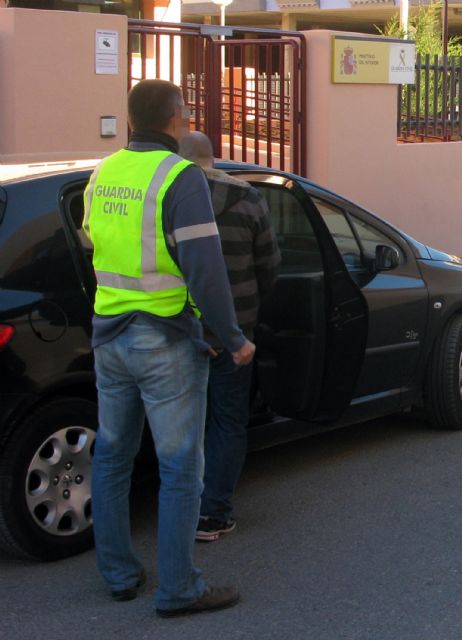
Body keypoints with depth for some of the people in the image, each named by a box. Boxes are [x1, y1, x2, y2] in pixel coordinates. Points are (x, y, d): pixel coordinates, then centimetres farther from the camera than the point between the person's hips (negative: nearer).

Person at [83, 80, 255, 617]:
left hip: (108, 336, 7)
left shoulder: (102, 174, 6)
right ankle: (177, 590, 8)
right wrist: (235, 339, -9)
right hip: (167, 342, -7)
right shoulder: (181, 177, -16)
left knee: (111, 456, 16)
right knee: (181, 467, 3)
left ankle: (119, 574, 26)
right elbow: (205, 271, -19)